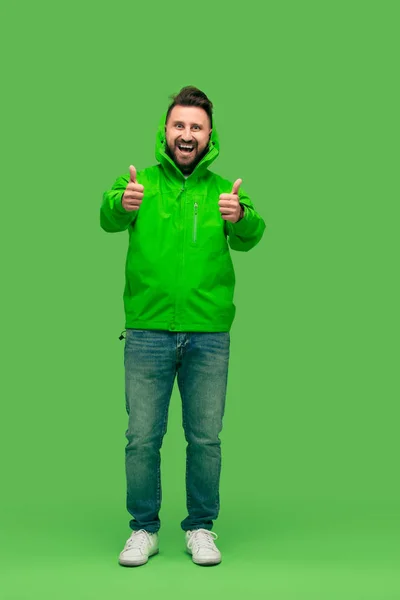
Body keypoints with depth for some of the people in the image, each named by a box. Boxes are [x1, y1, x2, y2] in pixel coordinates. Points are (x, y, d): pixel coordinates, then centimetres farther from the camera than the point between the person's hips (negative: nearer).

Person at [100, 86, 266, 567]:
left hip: (208, 335, 1)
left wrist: (240, 217, -36)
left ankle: (201, 528, 25)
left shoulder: (224, 190, 4)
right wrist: (121, 204, -40)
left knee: (205, 438, 8)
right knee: (142, 436, 6)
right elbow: (108, 217, -17)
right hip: (147, 332, 0)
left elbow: (248, 238, -14)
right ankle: (143, 528, 22)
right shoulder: (140, 182, 3)